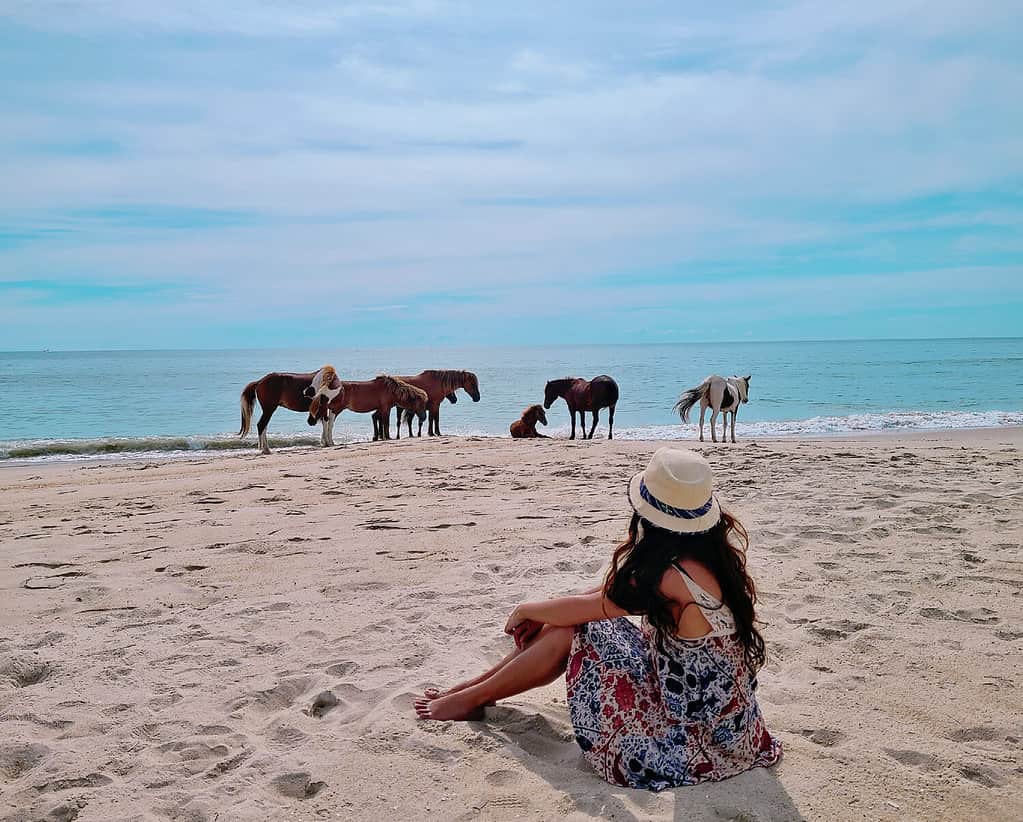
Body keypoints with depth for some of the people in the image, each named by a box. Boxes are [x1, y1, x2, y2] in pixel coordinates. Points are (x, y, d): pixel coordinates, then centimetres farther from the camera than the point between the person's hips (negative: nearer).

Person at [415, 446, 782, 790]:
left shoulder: (673, 578, -29)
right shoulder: (711, 548, -5)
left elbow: (586, 607, -12)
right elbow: (619, 585, 7)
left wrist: (527, 610, 7)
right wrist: (543, 616, 9)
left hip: (702, 742, -8)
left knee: (571, 634, -3)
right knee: (566, 626, 7)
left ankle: (472, 698, 19)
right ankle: (474, 686, 26)